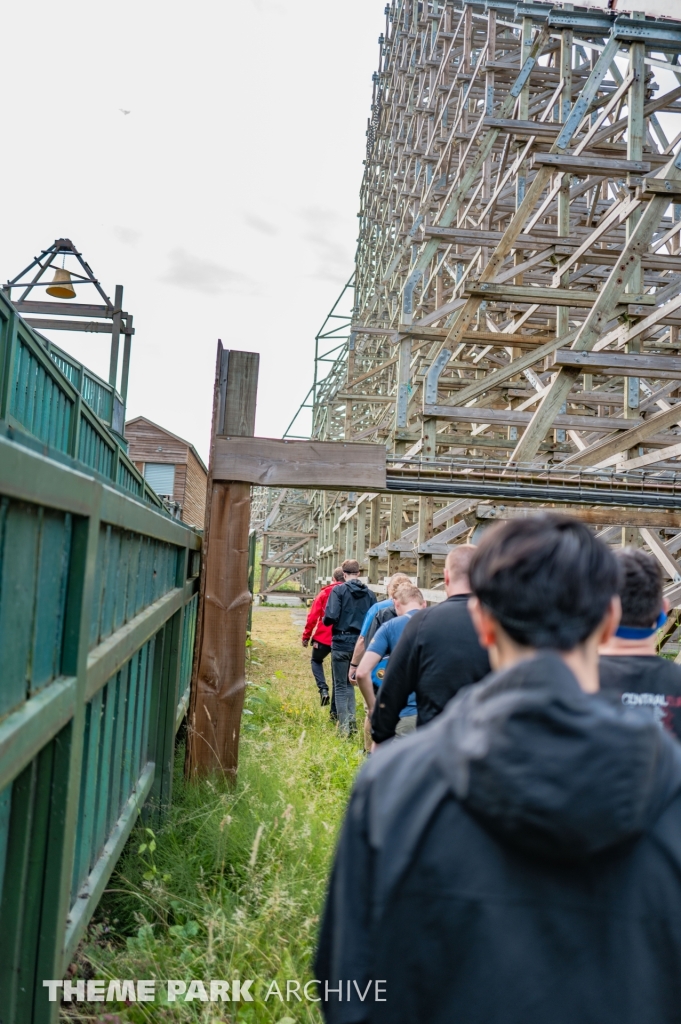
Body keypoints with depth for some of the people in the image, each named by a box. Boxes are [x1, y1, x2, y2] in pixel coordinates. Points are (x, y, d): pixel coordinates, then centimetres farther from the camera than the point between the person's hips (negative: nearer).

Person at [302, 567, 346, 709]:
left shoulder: (324, 593, -3)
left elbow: (313, 616, -4)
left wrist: (306, 636, 4)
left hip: (323, 638, -1)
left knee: (316, 661, 26)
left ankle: (323, 688, 2)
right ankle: (335, 710, 14)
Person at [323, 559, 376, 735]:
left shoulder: (339, 590, -9)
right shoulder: (370, 594, 3)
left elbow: (330, 618, -17)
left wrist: (326, 621, 5)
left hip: (341, 643, -4)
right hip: (360, 644, 4)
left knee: (340, 686, 6)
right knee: (350, 683, 20)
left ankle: (344, 725, 6)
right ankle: (350, 720, 16)